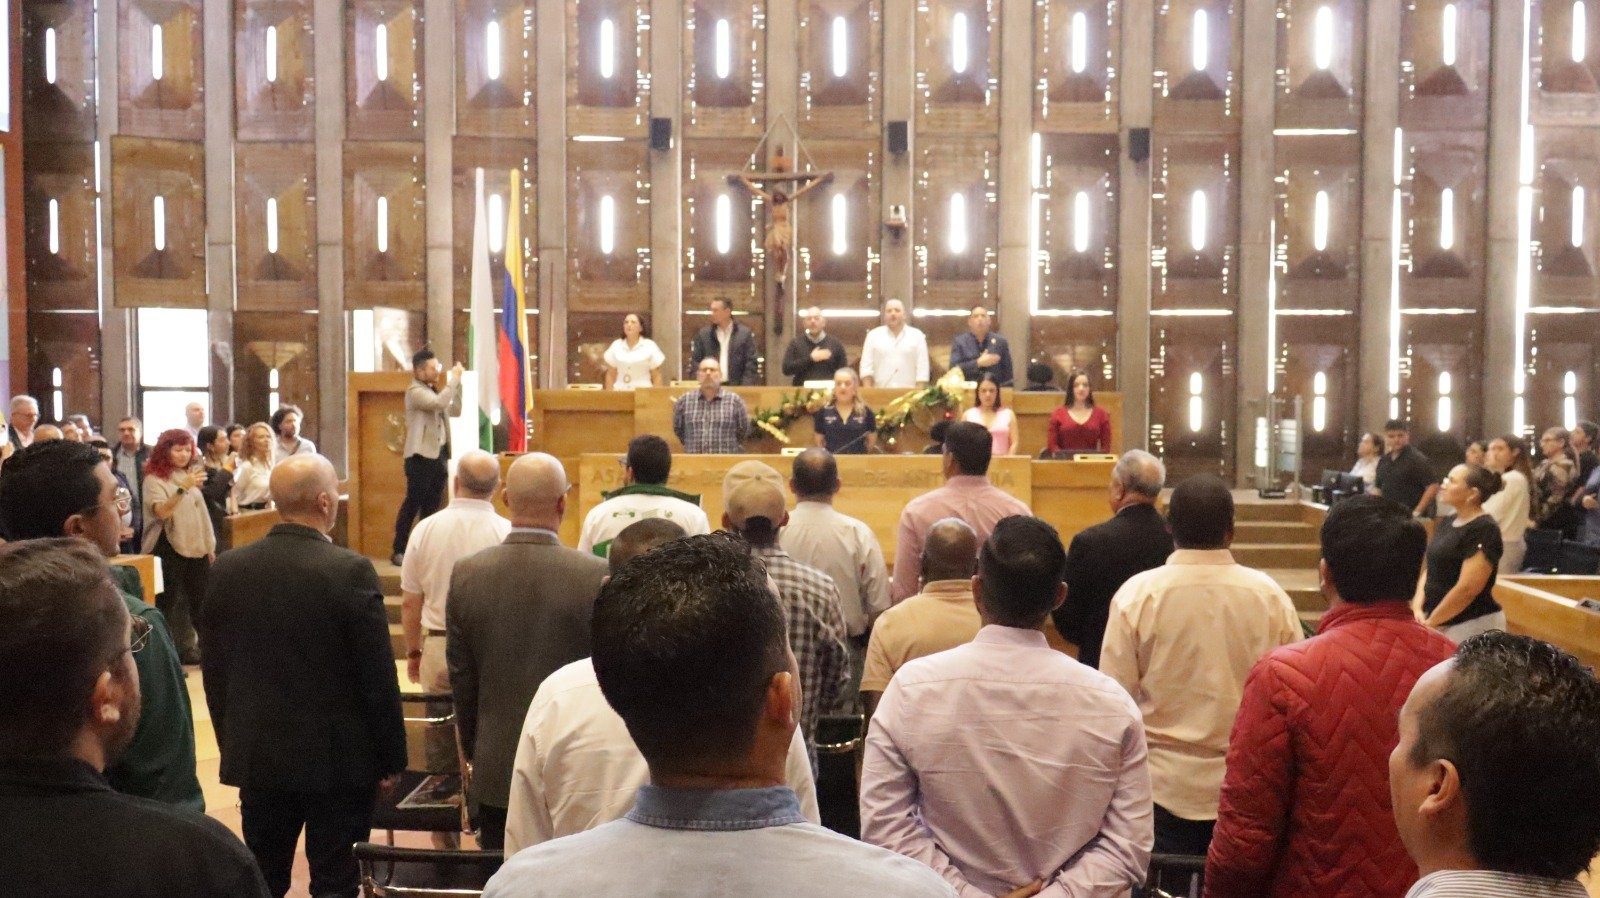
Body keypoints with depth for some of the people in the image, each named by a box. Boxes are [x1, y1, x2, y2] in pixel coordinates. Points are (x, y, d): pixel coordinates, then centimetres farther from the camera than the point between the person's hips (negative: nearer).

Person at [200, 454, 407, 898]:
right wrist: (392, 758, -2)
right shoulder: (351, 571, -16)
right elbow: (378, 678, -13)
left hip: (257, 756, 4)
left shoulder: (229, 569, -2)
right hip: (339, 759, -4)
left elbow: (214, 670, 5)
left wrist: (231, 745, 17)